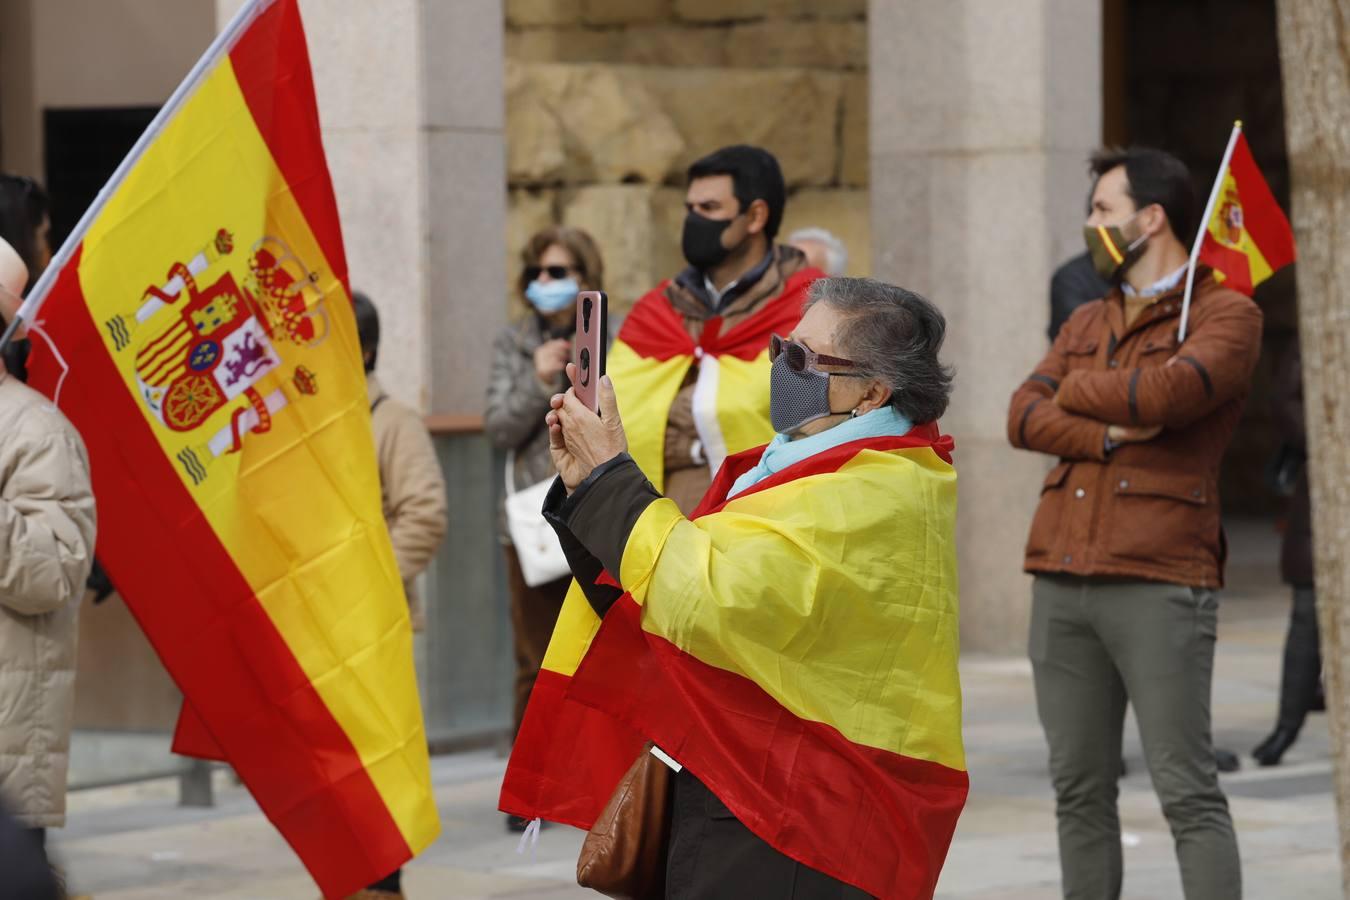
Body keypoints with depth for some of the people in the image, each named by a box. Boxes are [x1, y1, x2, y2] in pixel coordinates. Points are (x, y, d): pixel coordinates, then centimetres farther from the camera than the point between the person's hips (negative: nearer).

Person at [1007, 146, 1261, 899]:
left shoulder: (1227, 314, 1)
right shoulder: (1086, 323, 20)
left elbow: (1168, 392, -18)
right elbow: (1025, 417, 6)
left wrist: (1076, 390, 0)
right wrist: (1105, 434, -13)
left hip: (1159, 582, -6)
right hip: (1061, 582, 6)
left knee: (1188, 792, -8)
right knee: (1080, 791, 7)